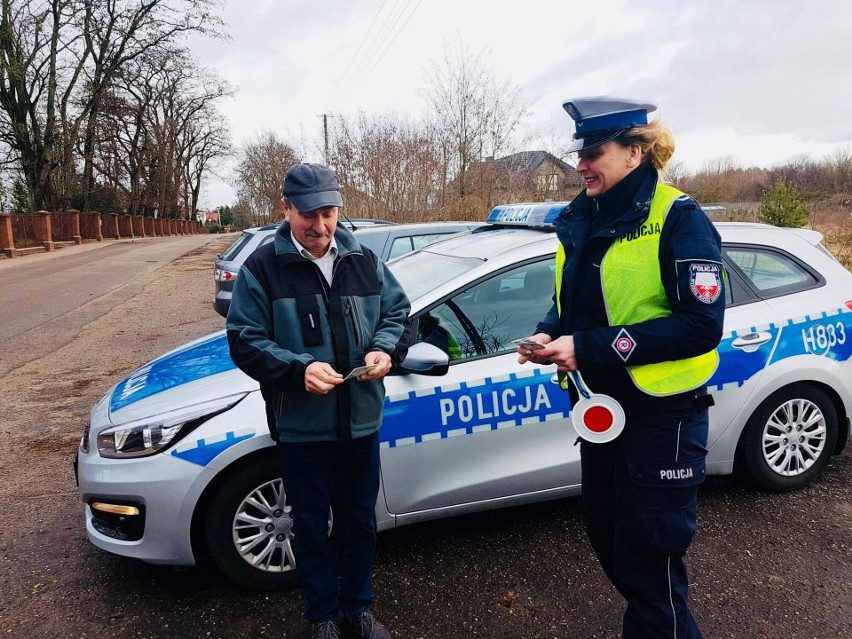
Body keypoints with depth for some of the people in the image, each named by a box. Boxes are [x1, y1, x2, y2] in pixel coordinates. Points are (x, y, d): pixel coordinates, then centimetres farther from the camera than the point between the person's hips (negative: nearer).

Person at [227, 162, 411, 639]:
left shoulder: (364, 261, 4)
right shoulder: (262, 268, -7)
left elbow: (398, 312, 9)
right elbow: (245, 340, -9)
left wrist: (385, 349, -13)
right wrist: (299, 368, -25)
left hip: (362, 419, 3)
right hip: (301, 424, -3)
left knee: (360, 520, 18)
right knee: (312, 526, 13)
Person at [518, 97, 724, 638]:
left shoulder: (679, 219, -14)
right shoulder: (581, 221, 6)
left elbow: (702, 325, -21)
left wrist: (590, 348, -25)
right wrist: (549, 334, -7)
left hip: (662, 416, -7)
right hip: (600, 407, 7)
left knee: (650, 558, 4)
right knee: (608, 539, 21)